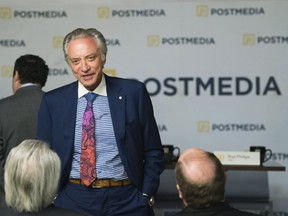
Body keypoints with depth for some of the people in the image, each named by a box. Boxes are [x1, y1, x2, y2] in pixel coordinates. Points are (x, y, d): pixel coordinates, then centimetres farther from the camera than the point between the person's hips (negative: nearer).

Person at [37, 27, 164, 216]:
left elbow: (153, 153, 3)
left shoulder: (133, 93, -1)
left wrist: (147, 197, -5)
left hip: (126, 200, -1)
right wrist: (52, 199, -3)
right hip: (72, 199, 1)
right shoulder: (52, 101, 3)